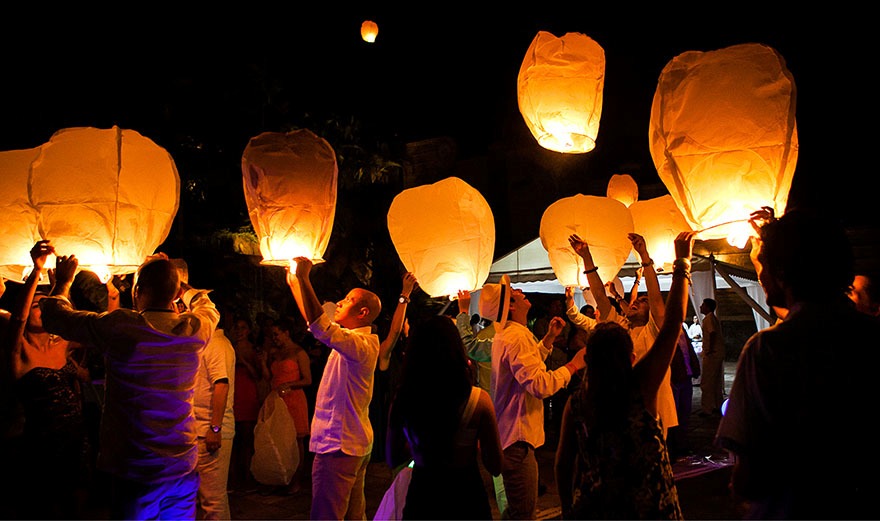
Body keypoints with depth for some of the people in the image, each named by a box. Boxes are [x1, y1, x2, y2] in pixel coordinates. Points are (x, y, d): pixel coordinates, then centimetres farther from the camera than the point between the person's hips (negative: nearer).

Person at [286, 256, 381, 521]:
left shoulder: (361, 344, -19)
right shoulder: (356, 340, 11)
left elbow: (320, 326, -34)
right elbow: (318, 322, 20)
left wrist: (303, 277, -29)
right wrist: (294, 282, 19)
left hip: (338, 445, -10)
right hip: (355, 442, 10)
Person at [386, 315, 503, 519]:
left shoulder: (402, 400, -12)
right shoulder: (478, 400, -18)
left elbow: (392, 460, 2)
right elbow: (495, 467, -10)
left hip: (420, 497, 1)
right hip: (466, 497, -1)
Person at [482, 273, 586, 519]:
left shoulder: (506, 334, 14)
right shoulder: (517, 337, -21)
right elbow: (540, 385, -29)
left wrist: (549, 338, 20)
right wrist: (573, 365, -17)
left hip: (511, 433, 11)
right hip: (517, 437, -11)